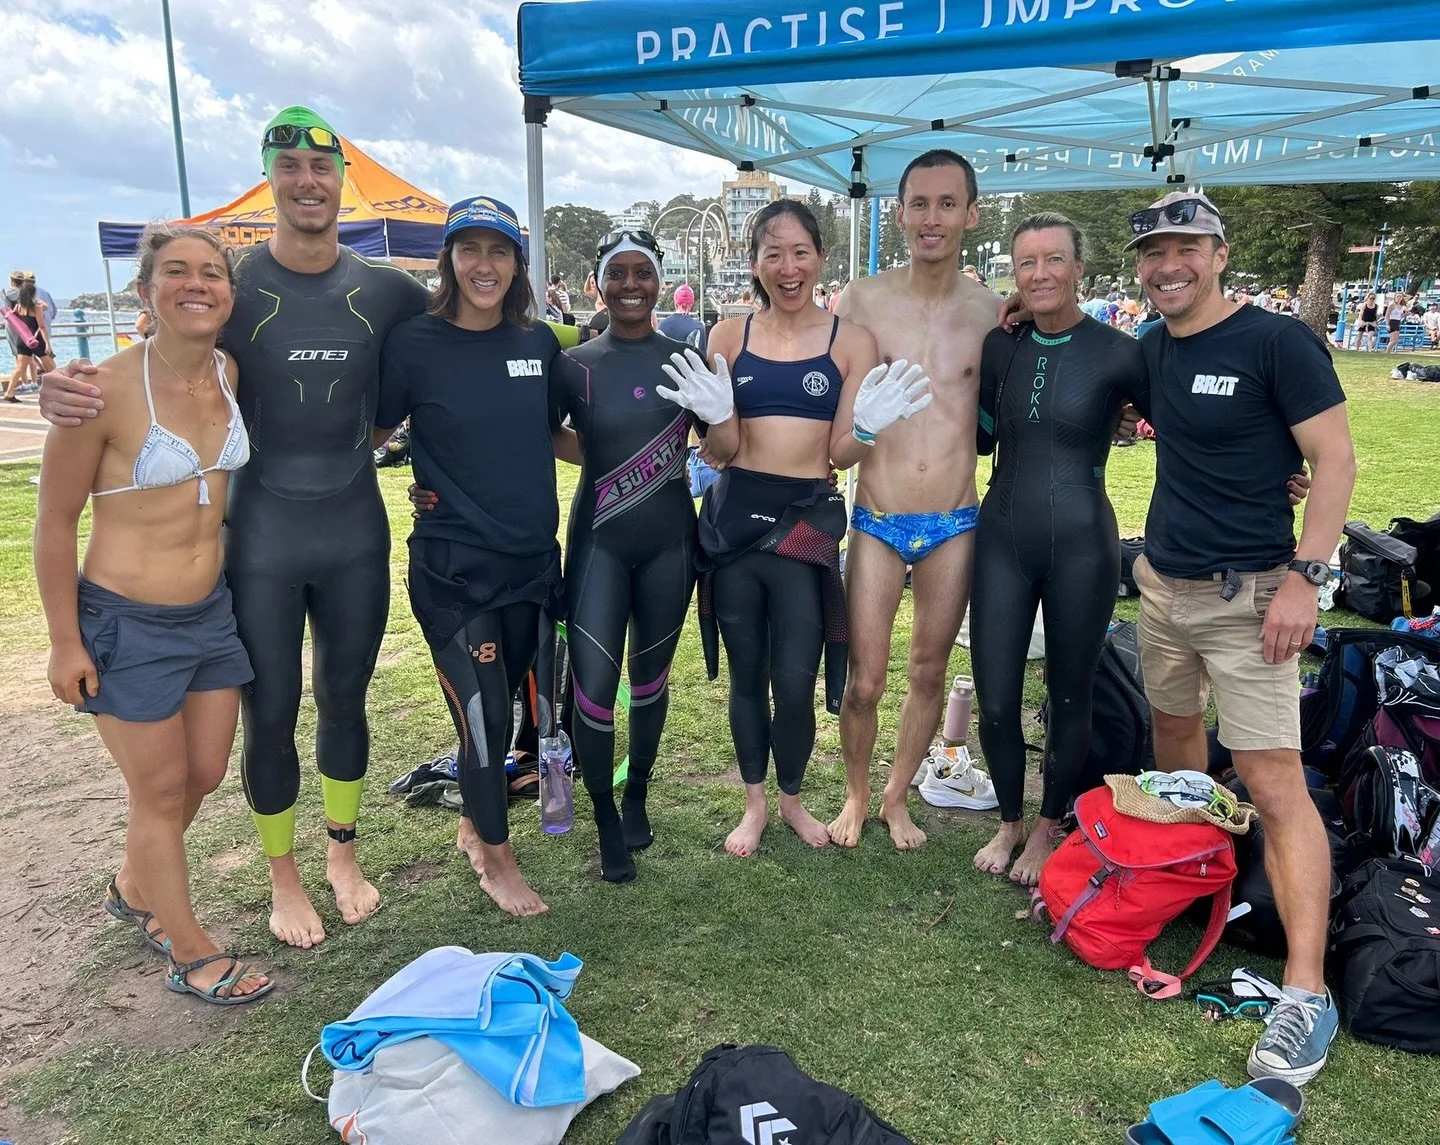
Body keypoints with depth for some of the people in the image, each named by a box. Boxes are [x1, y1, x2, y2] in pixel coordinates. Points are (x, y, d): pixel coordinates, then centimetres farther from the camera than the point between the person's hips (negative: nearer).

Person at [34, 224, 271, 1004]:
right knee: (161, 788, 9)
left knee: (204, 773, 18)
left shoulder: (228, 373, -3)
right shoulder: (105, 391, -20)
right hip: (127, 622, -6)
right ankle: (191, 954, 29)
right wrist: (65, 643, -10)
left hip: (211, 609, 6)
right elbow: (55, 522, -12)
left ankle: (135, 889, 47)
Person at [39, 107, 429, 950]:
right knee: (270, 715, 8)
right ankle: (283, 875, 29)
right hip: (262, 540, -2)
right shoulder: (233, 284, -5)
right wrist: (64, 393, -23)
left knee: (344, 699, 15)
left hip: (357, 536, 2)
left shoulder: (386, 291, 0)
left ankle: (343, 854, 36)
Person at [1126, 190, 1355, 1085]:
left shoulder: (1277, 341, -10)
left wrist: (1304, 576, -19)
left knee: (1274, 783, -10)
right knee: (1175, 738, 18)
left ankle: (1307, 993, -5)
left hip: (1247, 594, -7)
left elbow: (1335, 458, -12)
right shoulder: (1151, 348, 9)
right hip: (1162, 581, 7)